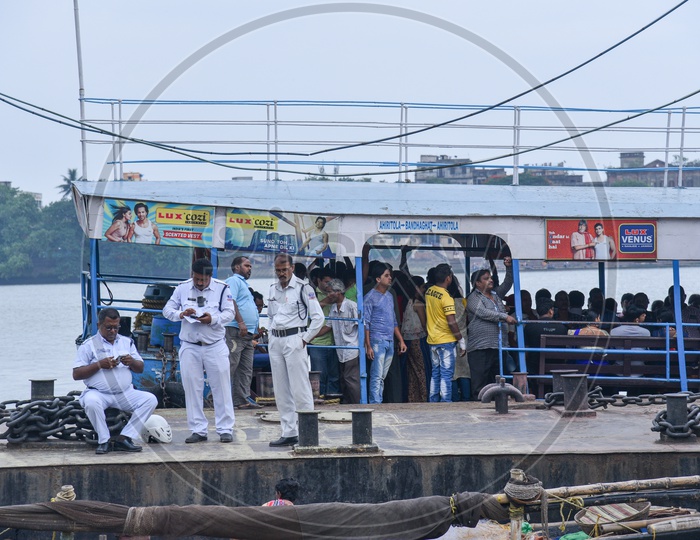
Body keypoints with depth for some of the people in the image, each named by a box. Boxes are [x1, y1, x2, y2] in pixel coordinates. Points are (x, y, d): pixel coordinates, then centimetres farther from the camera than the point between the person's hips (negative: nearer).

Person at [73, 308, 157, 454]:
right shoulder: (89, 345, 5)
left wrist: (132, 362, -5)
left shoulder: (127, 342, 17)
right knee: (91, 402, -37)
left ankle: (123, 438, -20)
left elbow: (140, 369, 18)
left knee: (150, 399, -19)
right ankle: (104, 441, -20)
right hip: (98, 393, -4)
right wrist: (99, 365, -12)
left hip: (125, 393, 4)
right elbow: (76, 374, -2)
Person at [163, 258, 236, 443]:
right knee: (192, 388, 3)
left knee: (221, 387, -1)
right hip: (189, 346, 2)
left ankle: (225, 429, 5)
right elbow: (167, 309, 6)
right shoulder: (182, 288, 5)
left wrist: (213, 319, -22)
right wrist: (180, 314, -15)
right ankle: (198, 430, 10)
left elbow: (230, 313, -4)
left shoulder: (222, 288, -1)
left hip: (216, 346, -2)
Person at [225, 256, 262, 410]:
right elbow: (231, 302, -16)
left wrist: (256, 329, 24)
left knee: (246, 370, 7)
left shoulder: (243, 284, 28)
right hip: (235, 331, -10)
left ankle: (243, 400, 7)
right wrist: (241, 322, -23)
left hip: (247, 333, 10)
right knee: (230, 365, -14)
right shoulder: (234, 281, -3)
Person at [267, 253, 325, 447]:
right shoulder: (272, 290, 13)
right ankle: (289, 433, 13)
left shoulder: (303, 288, -7)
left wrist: (305, 339, -10)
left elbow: (318, 317, -9)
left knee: (300, 389, -8)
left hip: (294, 341, -7)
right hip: (275, 342, 7)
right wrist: (272, 336, 14)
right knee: (281, 391, 8)